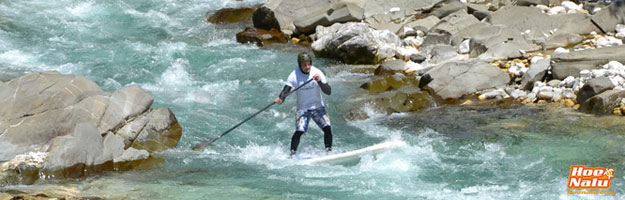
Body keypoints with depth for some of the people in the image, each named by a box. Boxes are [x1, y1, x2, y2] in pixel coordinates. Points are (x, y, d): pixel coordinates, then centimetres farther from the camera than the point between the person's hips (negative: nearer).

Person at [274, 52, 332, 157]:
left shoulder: (317, 72, -10)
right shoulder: (294, 75, -11)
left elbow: (328, 91, -12)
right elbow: (286, 90, -19)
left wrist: (319, 81, -30)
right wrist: (280, 98, -41)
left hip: (318, 107, 1)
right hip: (302, 108, -1)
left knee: (327, 128, -16)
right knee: (299, 131, -19)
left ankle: (329, 151, -4)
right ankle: (292, 154, -12)